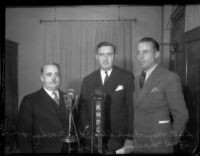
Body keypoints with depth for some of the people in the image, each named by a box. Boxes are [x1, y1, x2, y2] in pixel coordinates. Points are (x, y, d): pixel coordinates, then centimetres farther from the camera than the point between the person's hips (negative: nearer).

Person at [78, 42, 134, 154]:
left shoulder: (127, 77, -2)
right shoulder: (88, 80, 8)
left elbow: (132, 108, -4)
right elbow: (83, 108, 14)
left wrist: (130, 138, -7)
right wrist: (86, 127, 0)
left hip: (118, 139, -2)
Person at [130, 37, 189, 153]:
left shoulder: (170, 78, -13)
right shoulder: (138, 80, 9)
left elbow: (181, 115, -11)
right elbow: (137, 111, 11)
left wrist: (172, 142, -4)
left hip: (159, 145, -6)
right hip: (138, 144, 6)